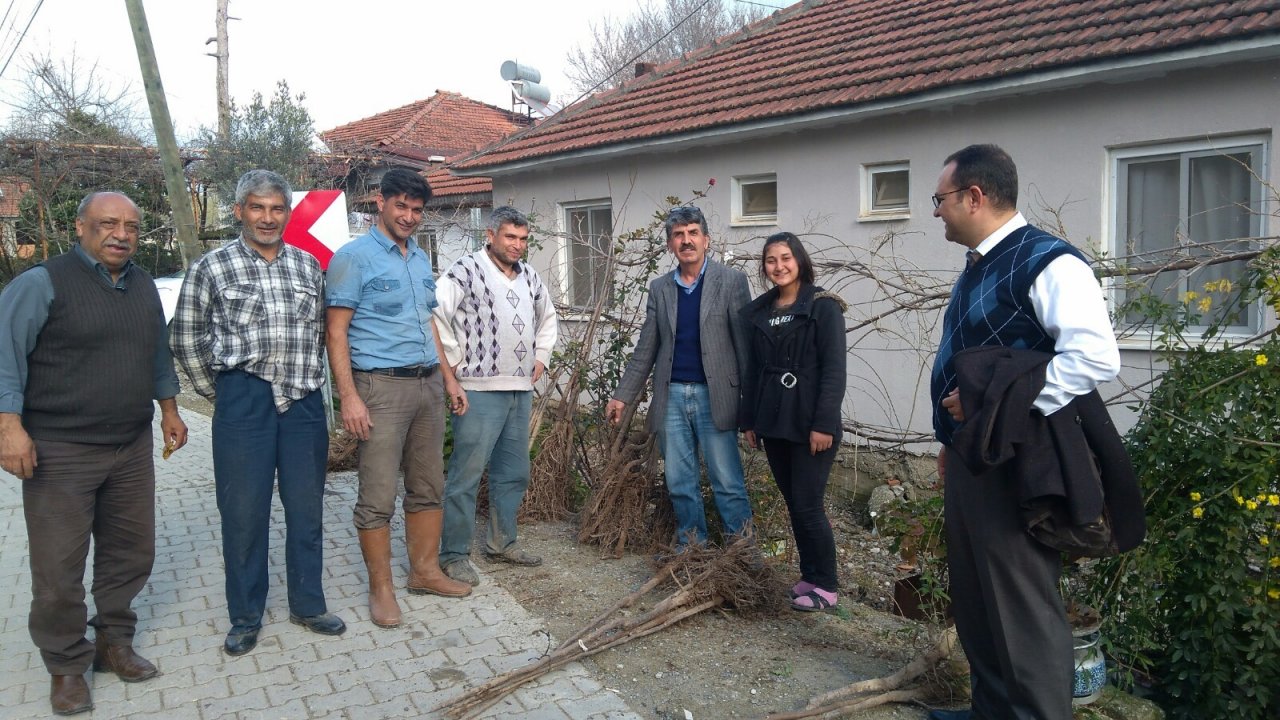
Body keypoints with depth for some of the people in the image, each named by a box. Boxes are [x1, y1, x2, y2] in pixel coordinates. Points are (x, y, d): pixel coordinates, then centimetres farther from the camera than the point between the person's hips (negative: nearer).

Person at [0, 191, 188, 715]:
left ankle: (114, 641, 32)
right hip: (60, 453, -6)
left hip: (132, 448, 6)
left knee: (130, 552, 14)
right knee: (59, 567, 3)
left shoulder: (143, 285, 10)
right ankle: (67, 666, 20)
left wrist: (169, 409, 20)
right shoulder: (42, 283, -9)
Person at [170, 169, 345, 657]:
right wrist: (220, 395, 4)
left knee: (306, 508, 10)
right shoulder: (211, 268, 0)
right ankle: (245, 617, 21)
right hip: (244, 401, -3)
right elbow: (187, 341, 4)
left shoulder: (308, 265, 9)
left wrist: (311, 378, 11)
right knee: (243, 511, 5)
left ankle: (308, 605, 25)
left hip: (304, 401, 3)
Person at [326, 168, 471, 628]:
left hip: (427, 384, 7)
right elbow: (336, 332, -10)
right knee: (378, 497, -1)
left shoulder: (421, 259, 16)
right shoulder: (354, 257, -6)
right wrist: (349, 397, -17)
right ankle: (381, 589, 12)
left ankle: (425, 571, 26)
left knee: (428, 487, 13)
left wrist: (448, 375, 15)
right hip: (382, 386, -7)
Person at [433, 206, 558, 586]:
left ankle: (502, 543, 29)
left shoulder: (529, 276, 14)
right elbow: (435, 317, -17)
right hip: (479, 390, -7)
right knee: (466, 475, -4)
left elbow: (547, 316, 31)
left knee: (514, 473, 15)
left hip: (521, 389, 8)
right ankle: (454, 554, 8)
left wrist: (541, 357, 19)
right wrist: (451, 372, -15)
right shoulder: (465, 270, -8)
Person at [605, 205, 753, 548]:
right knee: (680, 483, 10)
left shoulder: (731, 281, -2)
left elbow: (745, 342, -5)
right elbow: (645, 350, 12)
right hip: (671, 396, 4)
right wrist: (622, 396, 10)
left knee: (727, 482, -1)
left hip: (713, 395, -4)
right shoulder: (659, 287, 10)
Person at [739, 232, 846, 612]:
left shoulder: (823, 306, -5)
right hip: (773, 423, 6)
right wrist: (749, 420, 10)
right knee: (793, 504, 11)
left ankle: (826, 586, 10)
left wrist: (824, 423, -17)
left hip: (810, 423, -5)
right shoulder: (758, 311, 11)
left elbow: (834, 369, -11)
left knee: (808, 505, -4)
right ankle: (809, 575, 24)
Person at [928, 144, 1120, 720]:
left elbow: (1095, 358, -28)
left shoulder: (1047, 262, -16)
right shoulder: (977, 269, 14)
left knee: (1023, 608, 0)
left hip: (1015, 467, -10)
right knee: (973, 601, 19)